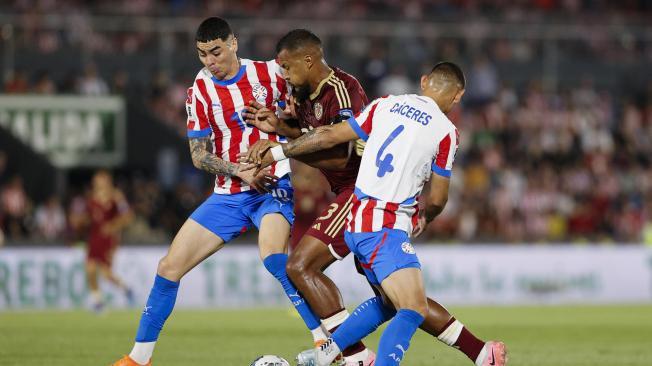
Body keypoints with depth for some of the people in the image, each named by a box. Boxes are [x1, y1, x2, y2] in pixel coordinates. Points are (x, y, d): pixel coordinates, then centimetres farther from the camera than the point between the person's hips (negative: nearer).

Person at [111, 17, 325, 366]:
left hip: (273, 186, -4)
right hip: (227, 195, 4)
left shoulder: (269, 73, -4)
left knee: (272, 255, -32)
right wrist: (242, 173, -17)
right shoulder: (200, 91, 1)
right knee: (169, 266, -1)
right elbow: (199, 155, -2)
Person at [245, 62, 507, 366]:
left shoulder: (386, 105, 9)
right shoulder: (446, 131, -5)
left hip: (356, 225, 8)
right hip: (387, 229, -8)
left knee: (389, 302, 22)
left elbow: (329, 136, 11)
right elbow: (437, 199, 3)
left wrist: (276, 152, 24)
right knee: (414, 311, -16)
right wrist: (423, 218, 26)